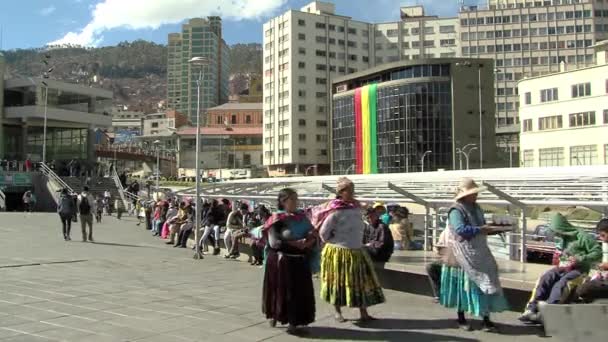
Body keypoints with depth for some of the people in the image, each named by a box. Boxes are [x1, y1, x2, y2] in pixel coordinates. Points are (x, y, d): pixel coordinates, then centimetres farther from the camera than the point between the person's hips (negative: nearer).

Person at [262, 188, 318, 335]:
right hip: (281, 261, -5)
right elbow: (274, 242, -17)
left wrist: (308, 242, -16)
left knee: (300, 292, 5)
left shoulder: (301, 217, 7)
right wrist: (296, 243, -20)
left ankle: (293, 322, 17)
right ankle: (274, 315, 29)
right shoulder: (277, 219, -9)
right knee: (280, 290, 7)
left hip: (300, 261, 5)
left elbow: (313, 236, 7)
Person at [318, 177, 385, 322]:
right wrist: (333, 243, 0)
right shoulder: (336, 211, -16)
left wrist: (356, 243, 13)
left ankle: (364, 313, 14)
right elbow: (323, 232, -12)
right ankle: (338, 312, 23)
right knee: (339, 283, 7)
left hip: (357, 252, 6)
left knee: (362, 282, 6)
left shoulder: (356, 208, 3)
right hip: (339, 253, -6)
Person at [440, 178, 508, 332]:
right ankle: (461, 318, 17)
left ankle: (486, 320, 5)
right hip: (465, 255, -7)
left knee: (485, 283, 1)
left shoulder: (476, 208, 13)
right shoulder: (456, 210, -13)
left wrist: (488, 229, 4)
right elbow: (461, 229, -26)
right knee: (464, 285, 3)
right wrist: (480, 229, -27)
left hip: (479, 252, 7)